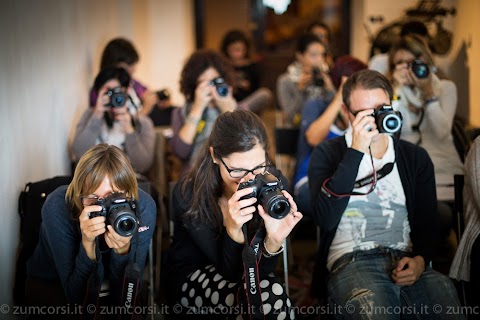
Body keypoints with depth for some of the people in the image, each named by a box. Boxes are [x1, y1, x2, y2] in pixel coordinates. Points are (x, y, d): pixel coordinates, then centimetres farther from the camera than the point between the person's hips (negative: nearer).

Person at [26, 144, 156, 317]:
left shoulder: (143, 207, -24)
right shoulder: (56, 207, -29)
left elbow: (125, 296, -22)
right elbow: (78, 298, -29)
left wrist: (123, 249, -38)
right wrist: (87, 243, -42)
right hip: (50, 284, -2)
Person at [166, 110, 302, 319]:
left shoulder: (274, 183, -19)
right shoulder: (189, 193, -26)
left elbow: (258, 271, -18)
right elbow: (232, 271, -23)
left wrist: (274, 240, -39)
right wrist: (233, 230, -43)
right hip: (193, 277, -3)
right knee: (272, 297, -31)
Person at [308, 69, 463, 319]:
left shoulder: (415, 157, 17)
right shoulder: (328, 154, 8)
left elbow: (427, 221, 15)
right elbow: (326, 218, -9)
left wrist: (421, 259, -7)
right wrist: (356, 152, -12)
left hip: (406, 260, 3)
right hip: (351, 260, -3)